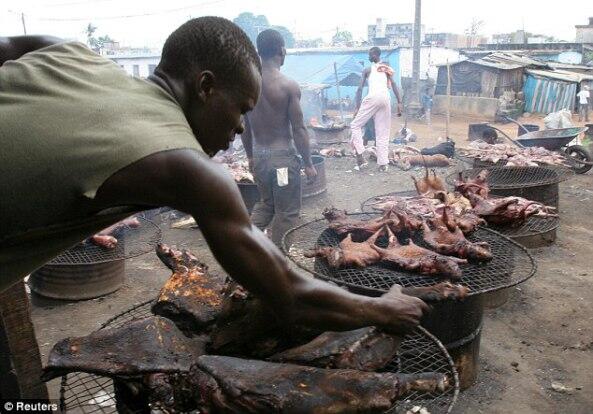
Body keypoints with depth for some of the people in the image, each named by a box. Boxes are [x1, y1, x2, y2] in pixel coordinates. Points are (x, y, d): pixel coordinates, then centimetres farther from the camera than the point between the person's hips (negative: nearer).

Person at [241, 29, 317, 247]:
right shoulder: (289, 86, -14)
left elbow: (244, 126, 8)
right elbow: (299, 129, -12)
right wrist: (308, 163, -3)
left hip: (258, 155, 6)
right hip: (282, 156, -5)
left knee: (265, 203, 26)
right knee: (286, 212, 9)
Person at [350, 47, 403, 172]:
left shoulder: (367, 70, 13)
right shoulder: (387, 69, 22)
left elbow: (360, 89, 5)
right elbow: (394, 86, 11)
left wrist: (357, 107, 4)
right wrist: (399, 103, 7)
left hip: (373, 98, -4)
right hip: (386, 99, 4)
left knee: (355, 125, 9)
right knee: (383, 133, 8)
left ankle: (360, 157, -4)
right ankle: (383, 164, 5)